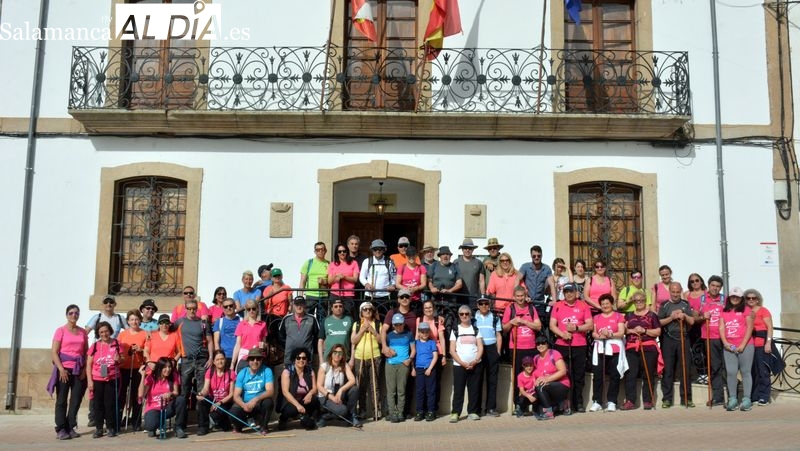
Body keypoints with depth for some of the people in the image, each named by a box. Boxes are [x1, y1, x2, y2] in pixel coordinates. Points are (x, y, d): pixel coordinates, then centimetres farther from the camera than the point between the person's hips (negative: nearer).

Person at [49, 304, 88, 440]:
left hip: (79, 370, 4)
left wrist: (85, 369, 0)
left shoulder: (83, 332, 11)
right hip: (64, 369, -4)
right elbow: (54, 352, -6)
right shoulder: (61, 331, -1)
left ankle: (70, 428, 13)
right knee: (62, 400, 0)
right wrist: (61, 369, -14)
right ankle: (61, 430, 4)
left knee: (76, 400, 4)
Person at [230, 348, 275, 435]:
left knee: (268, 402, -33)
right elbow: (236, 396, -8)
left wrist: (256, 399, -36)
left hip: (259, 404, -1)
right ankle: (239, 426, 11)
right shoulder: (242, 373, -4)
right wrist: (243, 405, -30)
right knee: (233, 412, -29)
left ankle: (263, 426, -2)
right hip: (244, 404, 1)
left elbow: (270, 391, -19)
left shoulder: (266, 371, -9)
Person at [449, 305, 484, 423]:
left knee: (474, 389, 3)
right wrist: (462, 363, -11)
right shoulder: (455, 330, 6)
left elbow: (480, 348, 5)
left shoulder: (475, 330, 11)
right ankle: (455, 413, 1)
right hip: (459, 365, -1)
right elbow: (452, 350, 0)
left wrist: (475, 361, -10)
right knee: (458, 390, -3)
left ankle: (472, 412, 11)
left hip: (475, 365, 2)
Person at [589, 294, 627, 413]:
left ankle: (611, 402, 5)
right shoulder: (596, 317, 16)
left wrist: (610, 334, -17)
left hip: (615, 350, -2)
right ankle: (597, 402, 1)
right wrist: (600, 336, -13)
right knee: (597, 375, -3)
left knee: (614, 375, -2)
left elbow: (621, 333, -2)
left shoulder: (618, 316, 8)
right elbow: (593, 333, 8)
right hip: (600, 349, 2)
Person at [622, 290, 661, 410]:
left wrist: (644, 330, -11)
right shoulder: (629, 316, 17)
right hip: (631, 349, 2)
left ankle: (647, 401, 8)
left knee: (648, 375, 0)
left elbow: (658, 332, 1)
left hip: (648, 349, -2)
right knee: (630, 375, -4)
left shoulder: (652, 315, 7)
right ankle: (630, 401, -1)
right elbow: (623, 329, 12)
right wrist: (632, 330, -6)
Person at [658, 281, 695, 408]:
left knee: (685, 369, 2)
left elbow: (692, 321, 7)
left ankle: (686, 398, 9)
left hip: (683, 339, 2)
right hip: (668, 340, -2)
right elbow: (659, 322, -1)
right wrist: (671, 318, -14)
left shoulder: (686, 305, 12)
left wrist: (684, 316, -11)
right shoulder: (664, 305, 6)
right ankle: (666, 399, 4)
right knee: (668, 370, -1)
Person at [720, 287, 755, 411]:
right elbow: (721, 328, 8)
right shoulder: (724, 311, 13)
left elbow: (749, 327, -3)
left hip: (745, 346, -3)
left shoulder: (746, 310, 3)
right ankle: (732, 400, 3)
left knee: (745, 372, 0)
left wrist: (743, 345, -10)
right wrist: (725, 343, -6)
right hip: (729, 347, 3)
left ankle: (746, 400, 3)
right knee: (731, 372, -1)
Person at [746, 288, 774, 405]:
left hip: (761, 344, -4)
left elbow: (769, 327, -3)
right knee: (752, 371, 7)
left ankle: (763, 397, 1)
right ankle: (753, 396, 14)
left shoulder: (763, 311, 1)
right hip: (748, 344, 4)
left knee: (762, 370, -4)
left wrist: (768, 342, -12)